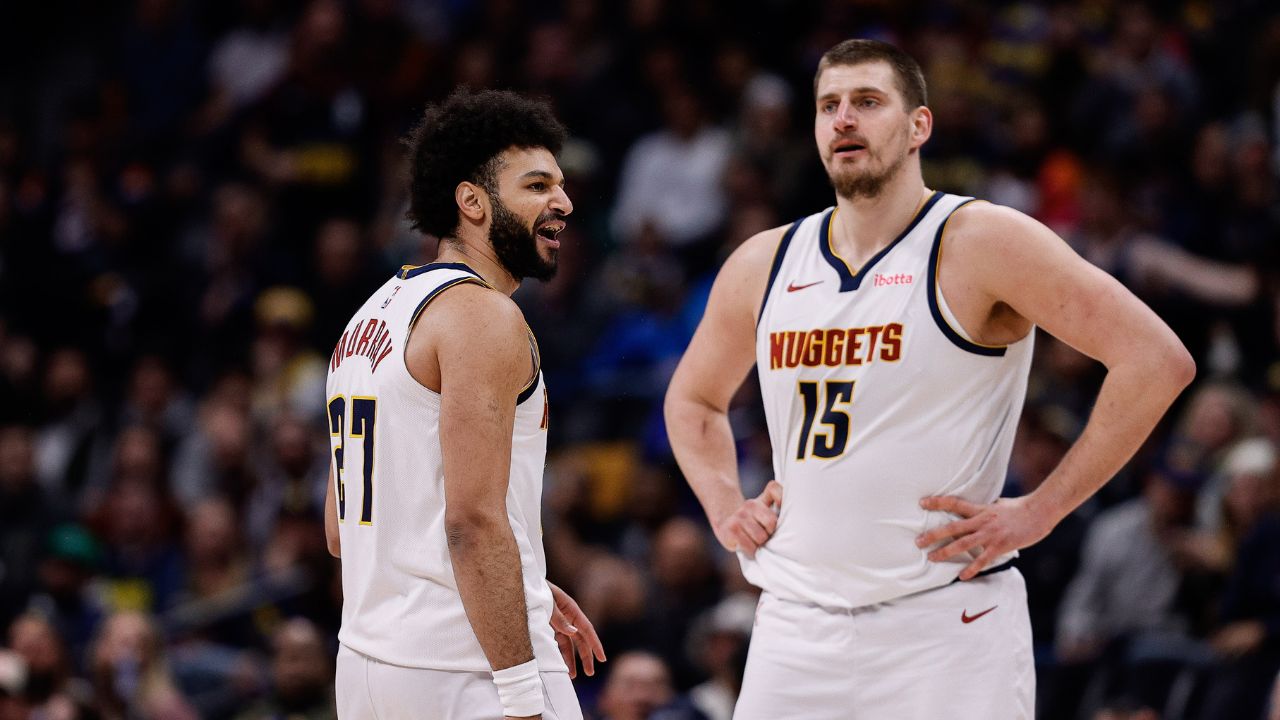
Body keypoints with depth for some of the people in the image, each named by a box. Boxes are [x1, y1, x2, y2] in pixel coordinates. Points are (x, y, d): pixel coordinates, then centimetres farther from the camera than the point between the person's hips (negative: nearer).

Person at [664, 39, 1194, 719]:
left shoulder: (979, 243, -6)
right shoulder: (761, 266, 11)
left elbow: (1158, 361, -12)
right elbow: (693, 398, 31)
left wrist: (1039, 510, -13)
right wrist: (726, 510, 12)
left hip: (945, 619, -5)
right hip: (794, 628, 5)